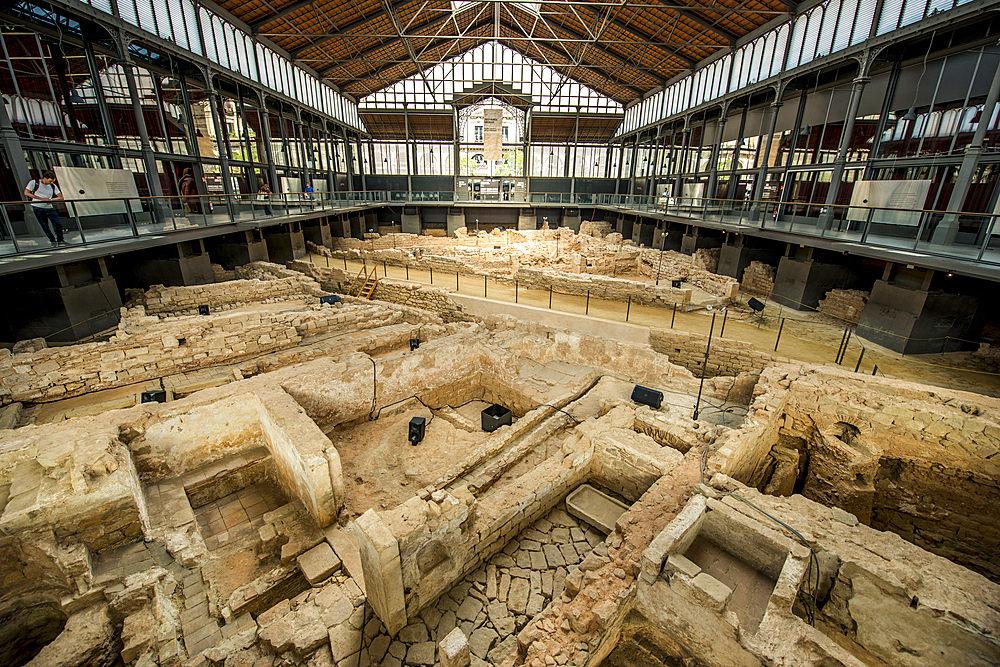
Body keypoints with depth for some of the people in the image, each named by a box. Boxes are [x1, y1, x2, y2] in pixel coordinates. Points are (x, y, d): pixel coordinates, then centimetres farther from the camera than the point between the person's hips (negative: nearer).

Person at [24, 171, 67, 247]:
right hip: (38, 207, -3)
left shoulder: (53, 186, 8)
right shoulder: (34, 183, -1)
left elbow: (60, 197, 4)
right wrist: (41, 198, -15)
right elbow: (26, 193, -5)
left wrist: (51, 199, -15)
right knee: (45, 226, -2)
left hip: (49, 207, 3)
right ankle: (53, 241, 9)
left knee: (58, 224, -7)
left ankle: (60, 240, 7)